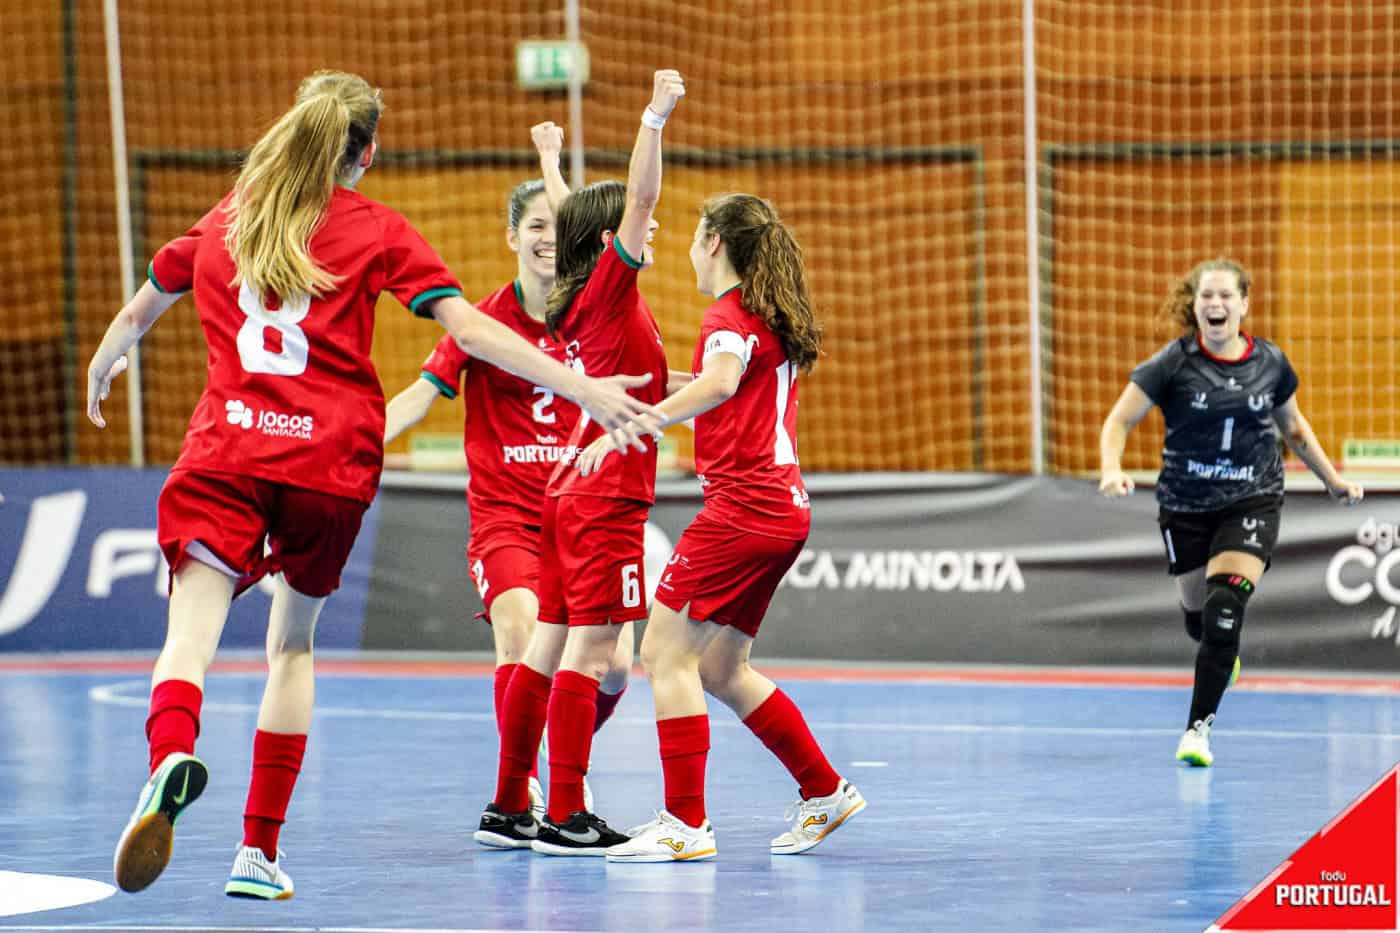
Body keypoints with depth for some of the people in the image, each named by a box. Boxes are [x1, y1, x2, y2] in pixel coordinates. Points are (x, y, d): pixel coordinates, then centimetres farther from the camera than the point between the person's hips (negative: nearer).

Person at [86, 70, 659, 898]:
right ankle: (259, 851, 14)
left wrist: (103, 370, 52)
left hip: (227, 450, 0)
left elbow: (140, 311, 31)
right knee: (292, 642, 17)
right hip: (331, 459, 0)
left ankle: (172, 756, -48)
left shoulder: (226, 222, 17)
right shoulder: (377, 231, 8)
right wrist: (584, 389, 0)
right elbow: (472, 331, -1)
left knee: (192, 635, -14)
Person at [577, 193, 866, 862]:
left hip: (742, 504, -9)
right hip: (784, 507, 9)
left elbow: (720, 382, -32)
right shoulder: (774, 319, 18)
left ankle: (685, 823, -13)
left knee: (667, 653, -9)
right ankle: (825, 793, 19)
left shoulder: (728, 318, -10)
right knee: (720, 669, 16)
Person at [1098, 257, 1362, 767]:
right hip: (1185, 507, 1)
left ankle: (1199, 727, -13)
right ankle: (1225, 652, 50)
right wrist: (1112, 470, -28)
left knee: (1225, 609, -20)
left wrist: (1334, 481, 17)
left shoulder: (1270, 362, -2)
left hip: (1252, 501, 0)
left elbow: (1294, 427, 16)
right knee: (1198, 618, 11)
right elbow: (1118, 422, -10)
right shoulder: (1174, 362, -9)